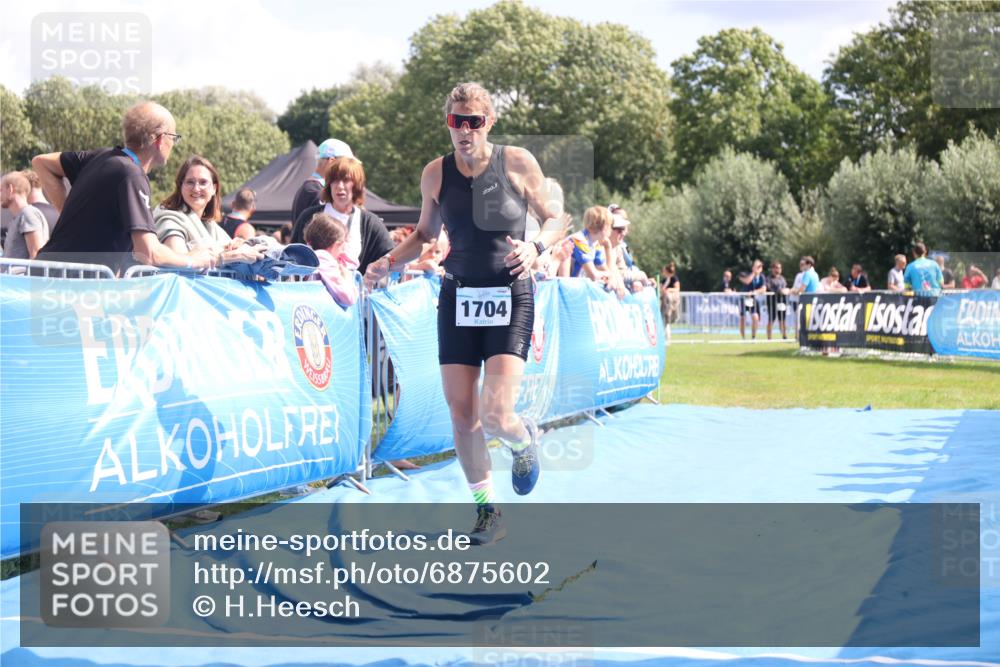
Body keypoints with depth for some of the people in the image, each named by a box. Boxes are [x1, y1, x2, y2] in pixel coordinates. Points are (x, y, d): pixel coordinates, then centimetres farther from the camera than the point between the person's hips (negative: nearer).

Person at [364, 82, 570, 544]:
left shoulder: (517, 163, -6)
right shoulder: (436, 174, 2)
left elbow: (556, 219, 3)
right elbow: (426, 234, 17)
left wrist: (535, 246, -17)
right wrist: (390, 261, 0)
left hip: (510, 299, -3)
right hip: (458, 298, 3)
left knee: (495, 415, -15)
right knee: (461, 414, 2)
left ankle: (525, 442, 23)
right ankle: (487, 511, 18)